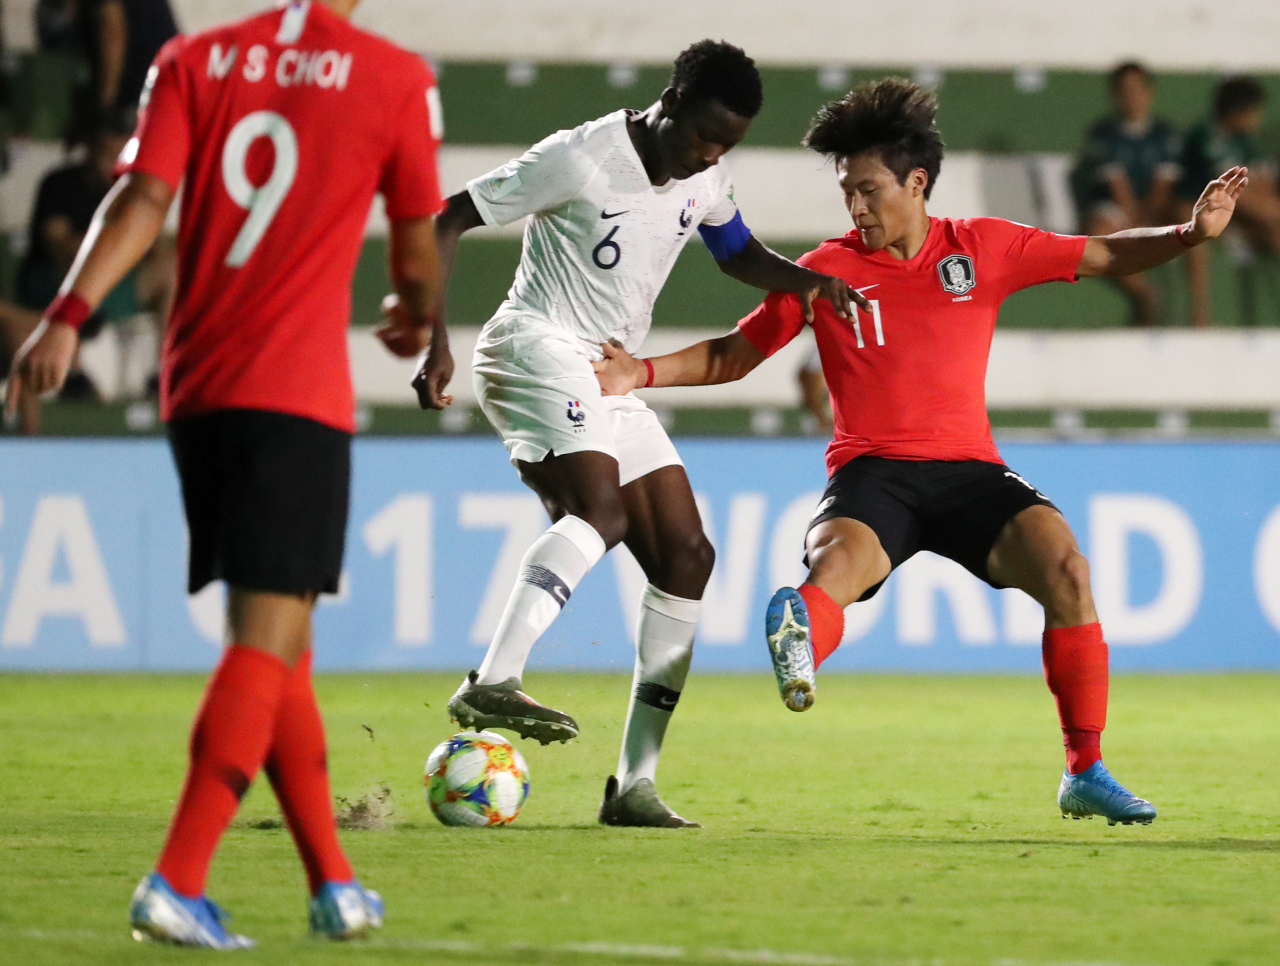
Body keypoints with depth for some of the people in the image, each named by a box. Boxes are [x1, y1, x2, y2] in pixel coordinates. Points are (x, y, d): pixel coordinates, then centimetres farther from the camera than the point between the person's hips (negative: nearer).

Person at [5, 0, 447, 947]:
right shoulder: (397, 80, 0)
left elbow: (142, 200, -5)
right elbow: (417, 251, 9)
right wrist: (425, 327, 29)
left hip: (194, 390, 5)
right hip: (299, 397, -5)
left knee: (279, 640, 15)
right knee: (268, 638, -7)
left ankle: (335, 884, 22)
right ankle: (178, 885, -20)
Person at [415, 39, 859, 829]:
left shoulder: (705, 180, 9)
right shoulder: (581, 158, -13)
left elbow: (740, 256, 28)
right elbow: (448, 222, -10)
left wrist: (803, 279, 6)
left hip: (613, 381, 8)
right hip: (539, 350, -8)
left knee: (686, 557, 1)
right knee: (602, 507, -33)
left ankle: (635, 781, 2)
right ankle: (493, 685, -43)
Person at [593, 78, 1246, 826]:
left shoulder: (983, 248, 8)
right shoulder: (827, 271, 5)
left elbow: (1104, 257, 13)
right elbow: (735, 355, 13)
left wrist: (1193, 233, -2)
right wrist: (643, 373, -1)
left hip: (968, 470, 1)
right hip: (873, 475, -1)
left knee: (1065, 567, -23)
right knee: (838, 563, -35)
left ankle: (1086, 773, -12)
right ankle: (800, 653, -69)